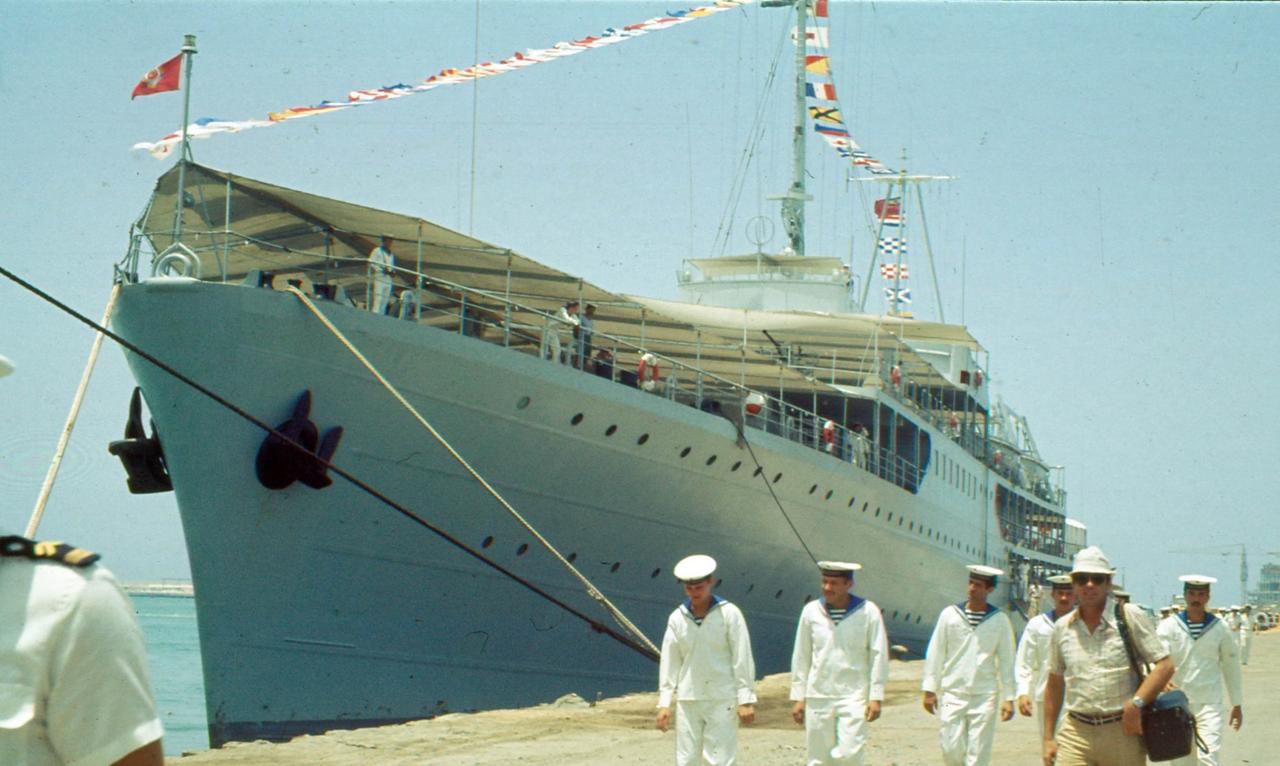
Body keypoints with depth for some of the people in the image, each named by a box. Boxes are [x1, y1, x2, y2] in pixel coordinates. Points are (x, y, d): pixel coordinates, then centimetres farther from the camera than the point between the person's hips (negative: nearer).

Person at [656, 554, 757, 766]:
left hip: (722, 700, -3)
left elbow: (743, 659, -5)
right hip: (688, 701, 3)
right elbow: (669, 663, 9)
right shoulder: (677, 618, 5)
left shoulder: (729, 614, -4)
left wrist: (746, 700, -9)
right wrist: (664, 703, 5)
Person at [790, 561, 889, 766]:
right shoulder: (811, 612, 4)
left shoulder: (868, 612, -3)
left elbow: (878, 656, 0)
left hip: (853, 697, -2)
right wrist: (798, 697, 8)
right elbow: (801, 657, 10)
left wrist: (876, 697, -5)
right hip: (818, 696, 2)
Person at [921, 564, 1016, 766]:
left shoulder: (1000, 620, 2)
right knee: (951, 749, -1)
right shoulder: (950, 614, 2)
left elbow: (1006, 661, 5)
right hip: (952, 693, 0)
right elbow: (935, 653, 6)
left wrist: (1008, 698, 3)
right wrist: (930, 690, 3)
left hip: (984, 696, 0)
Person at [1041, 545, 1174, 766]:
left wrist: (1136, 703, -16)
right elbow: (1055, 684, 17)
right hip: (1076, 733, 2)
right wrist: (1048, 736, 13)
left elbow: (1165, 665, -3)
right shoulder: (1062, 628, 10)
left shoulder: (1130, 617, 0)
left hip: (1123, 731, -2)